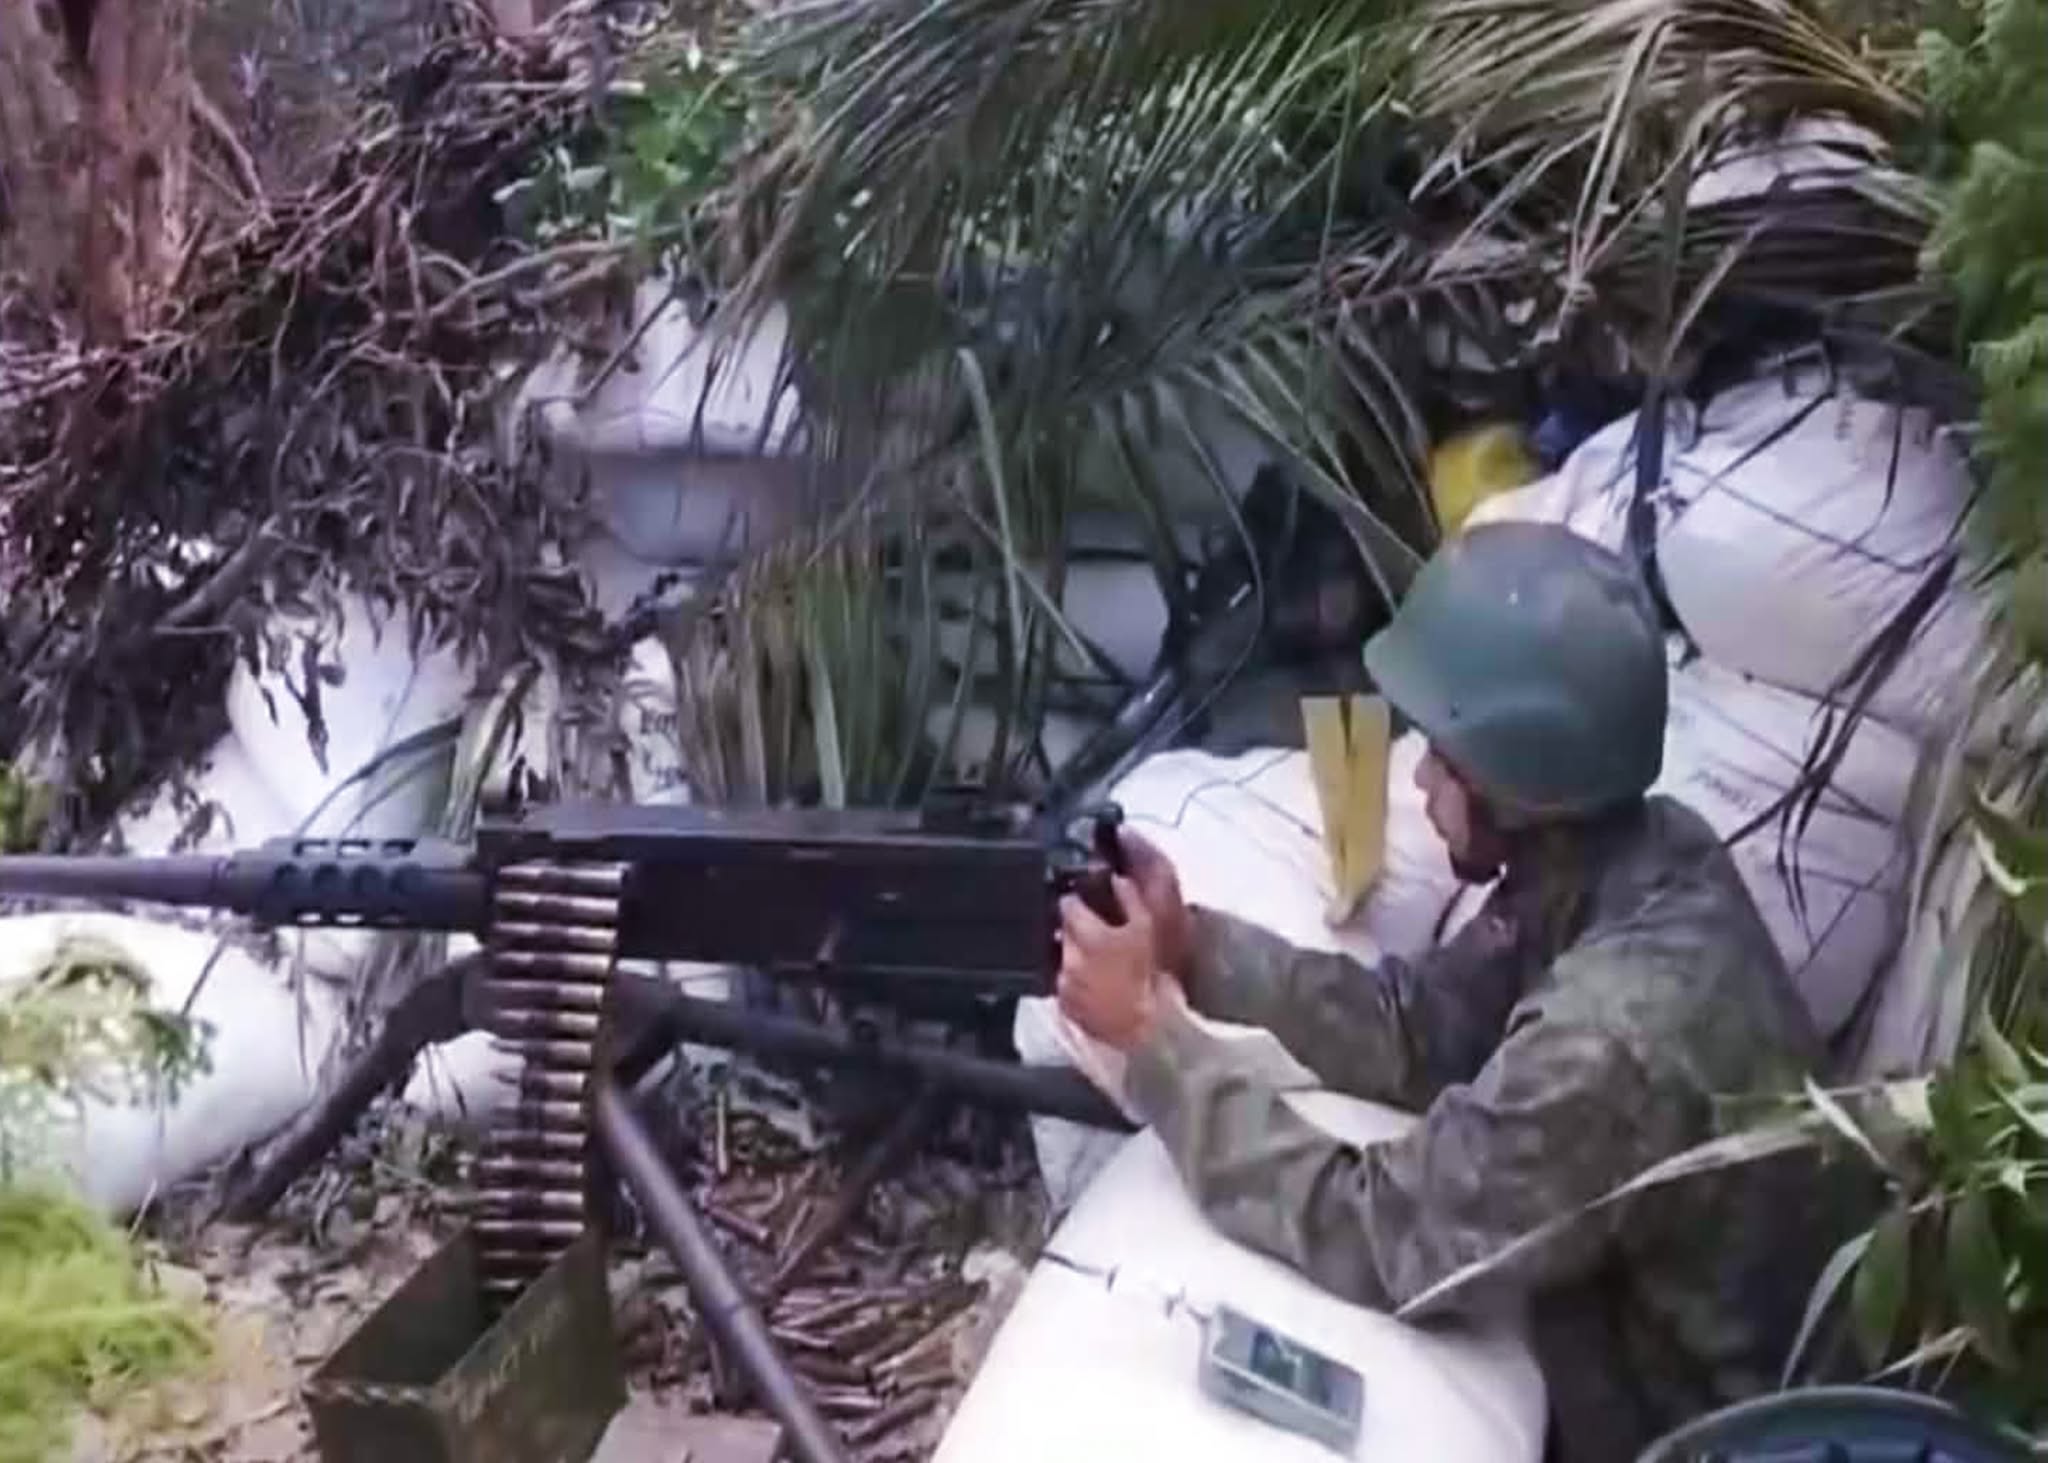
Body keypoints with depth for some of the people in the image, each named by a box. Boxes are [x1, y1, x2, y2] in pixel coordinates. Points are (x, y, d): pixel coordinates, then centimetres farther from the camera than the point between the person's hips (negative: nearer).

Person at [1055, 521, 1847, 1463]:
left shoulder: (1619, 1039, -37)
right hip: (1618, 1333, 7)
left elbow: (1376, 1235, -27)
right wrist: (1198, 946, -11)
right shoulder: (1634, 856, -10)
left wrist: (1151, 1034, -22)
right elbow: (1423, 1028, -1)